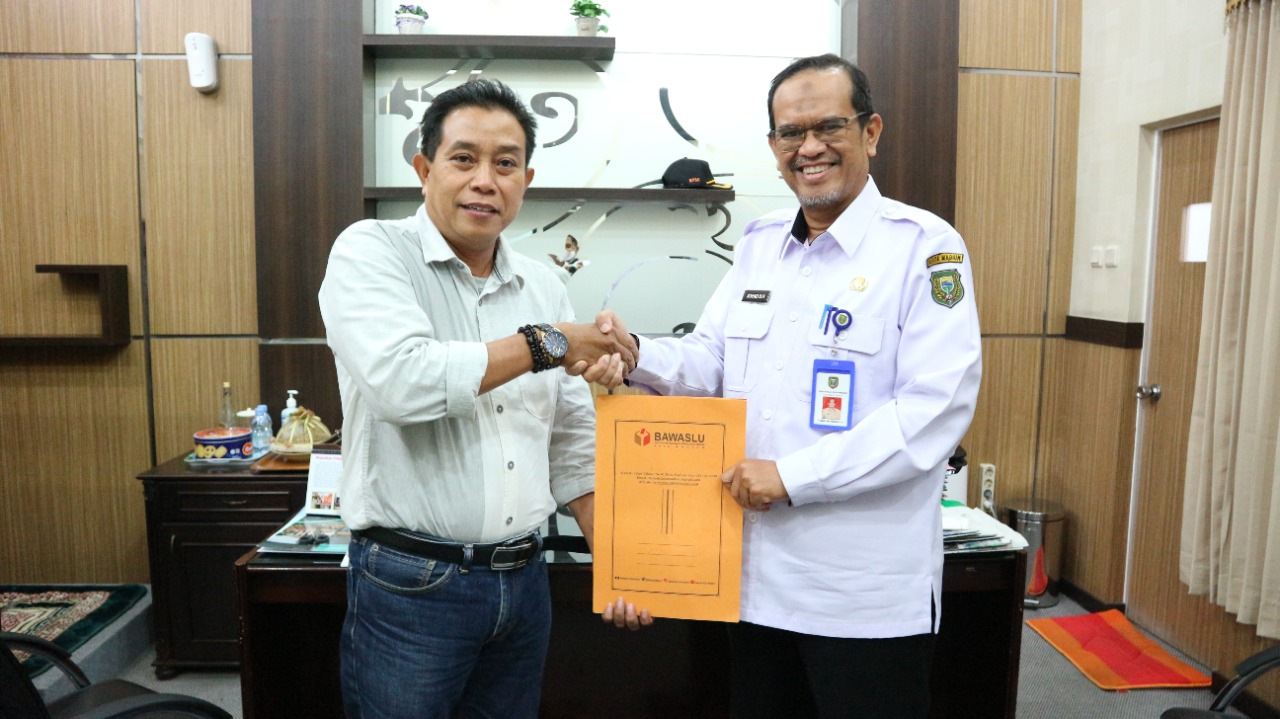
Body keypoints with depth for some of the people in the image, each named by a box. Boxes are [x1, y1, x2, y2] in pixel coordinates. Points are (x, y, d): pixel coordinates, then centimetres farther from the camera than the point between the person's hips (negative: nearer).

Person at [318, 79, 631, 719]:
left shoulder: (544, 285, 8)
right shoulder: (371, 251, -8)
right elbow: (400, 380, -26)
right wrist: (544, 344, -16)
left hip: (524, 580, 5)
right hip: (411, 583, -5)